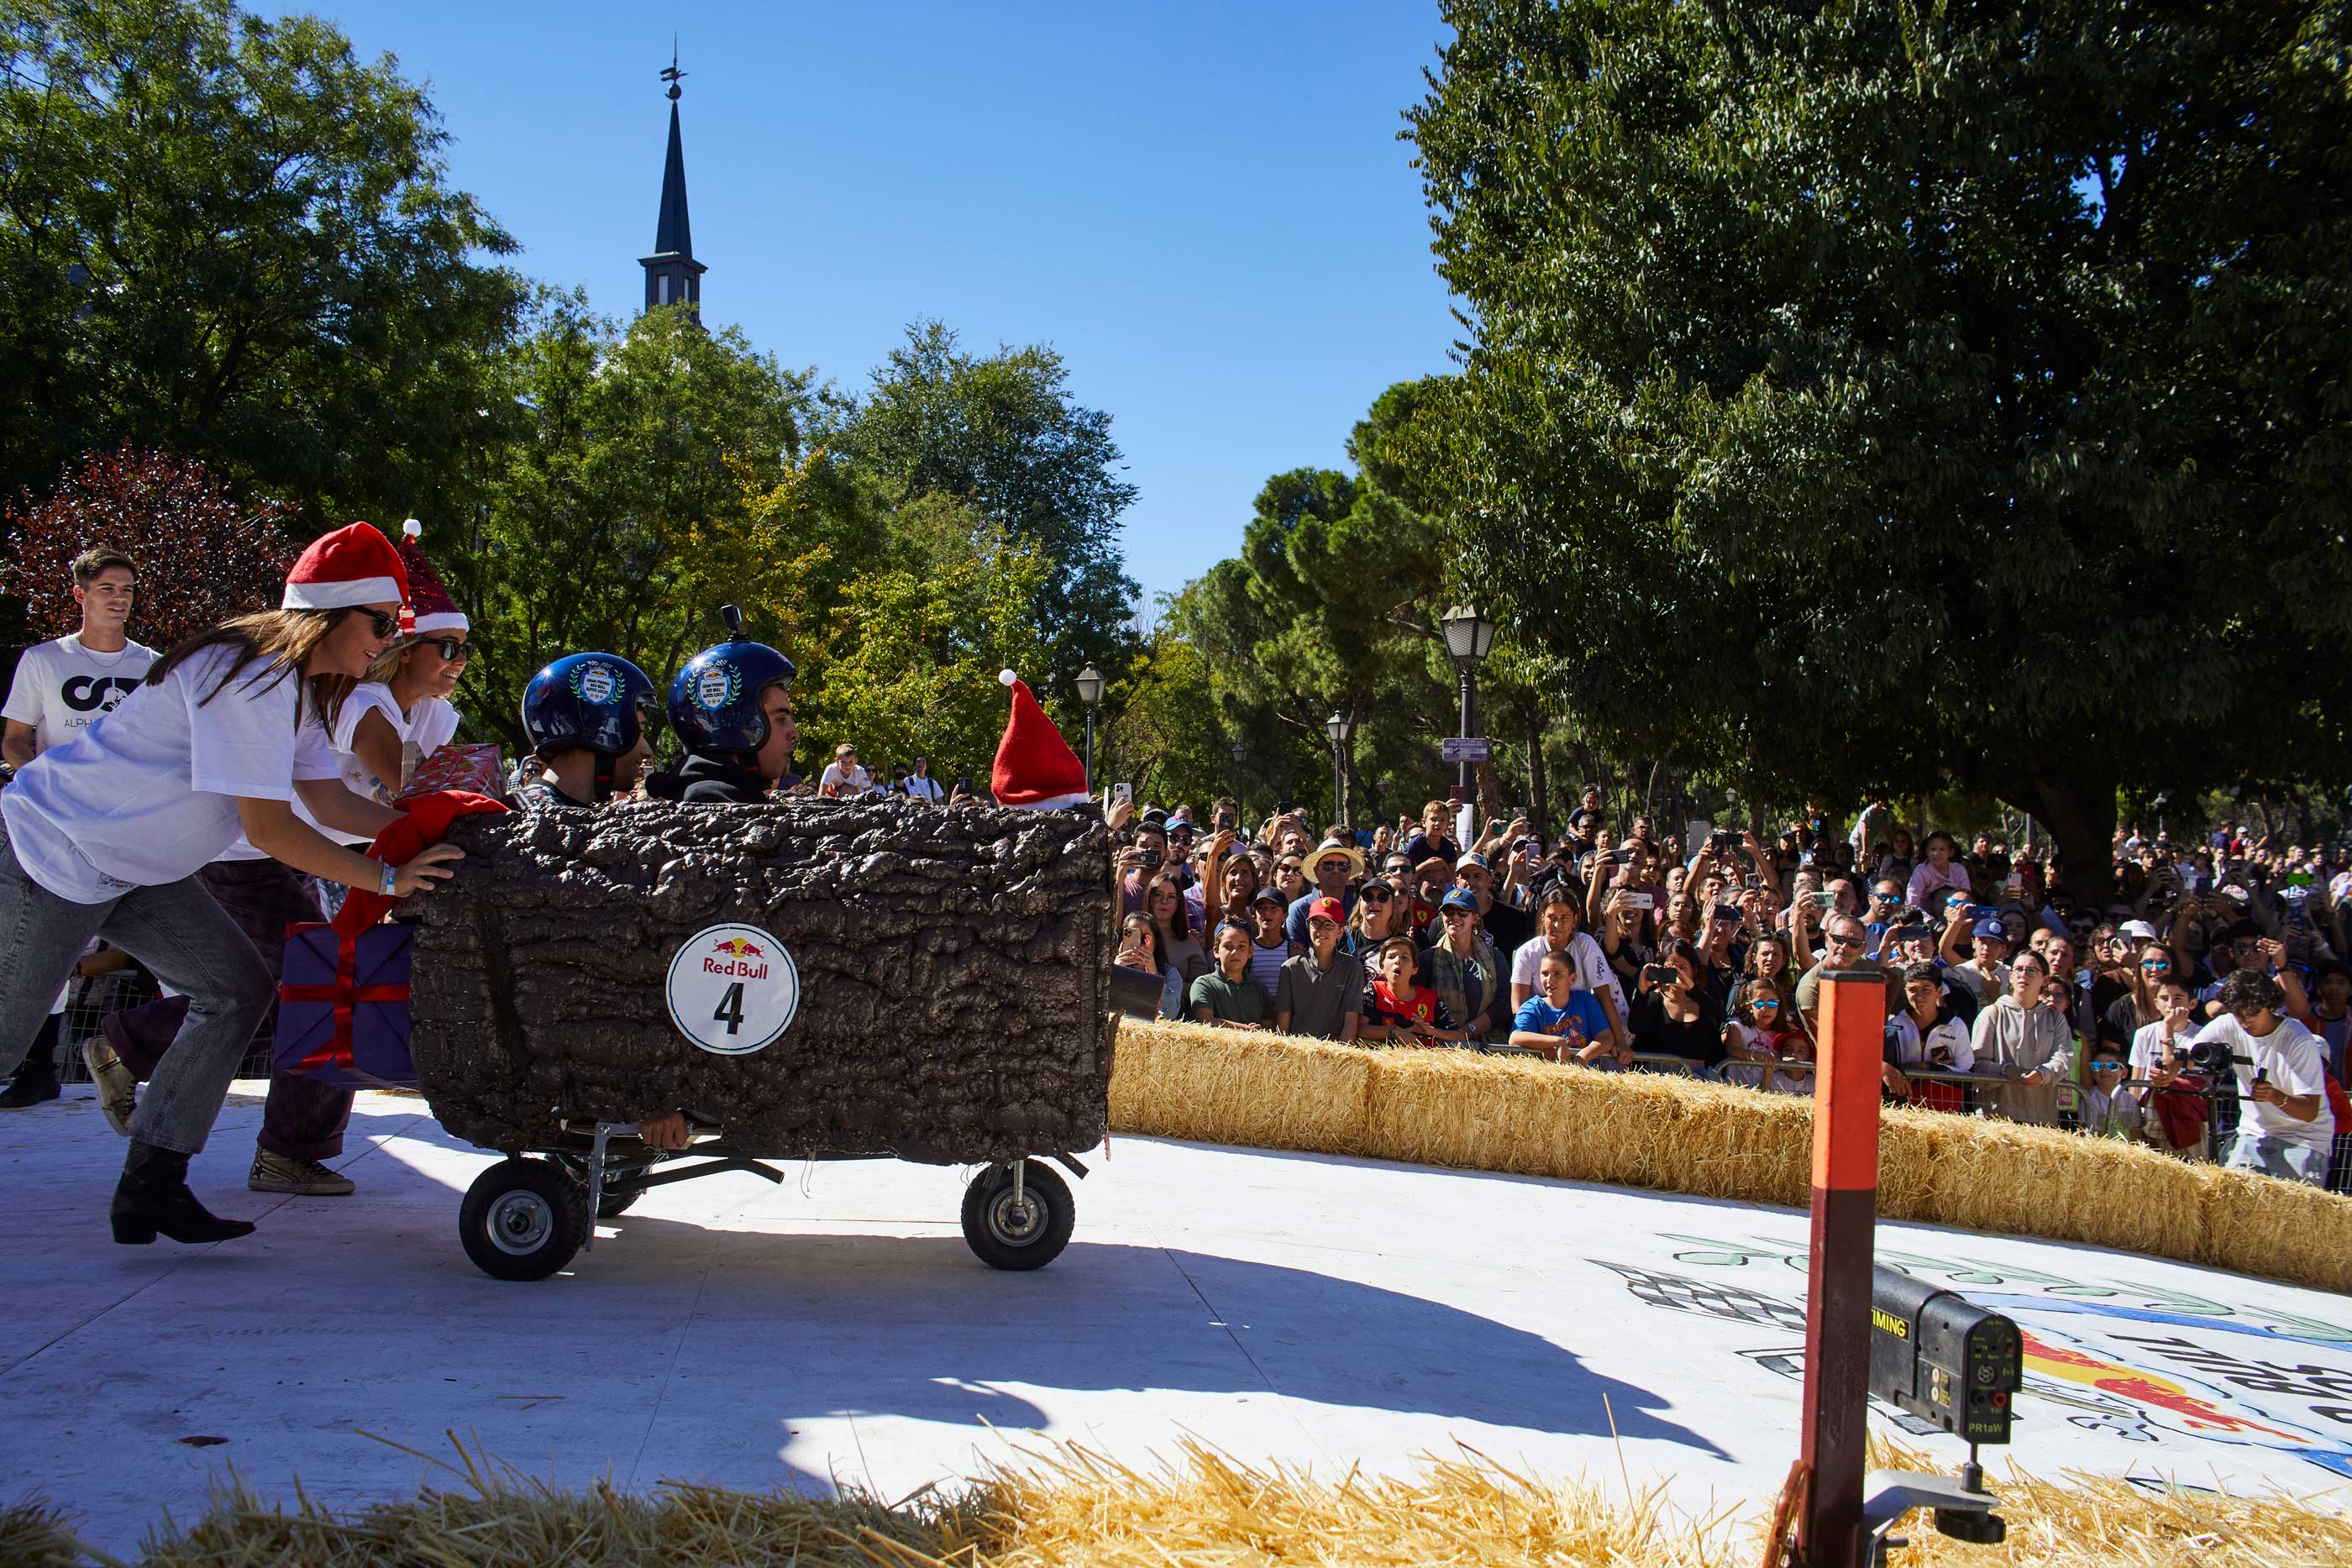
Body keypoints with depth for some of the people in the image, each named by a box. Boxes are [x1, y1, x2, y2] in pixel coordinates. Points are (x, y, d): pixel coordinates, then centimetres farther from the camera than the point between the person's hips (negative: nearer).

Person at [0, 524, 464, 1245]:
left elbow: (333, 805, 5)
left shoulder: (297, 686, 7)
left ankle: (150, 1187, 3)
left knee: (239, 991, 0)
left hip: (134, 866, 10)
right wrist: (388, 879, -25)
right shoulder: (250, 677, -25)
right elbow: (269, 829, -28)